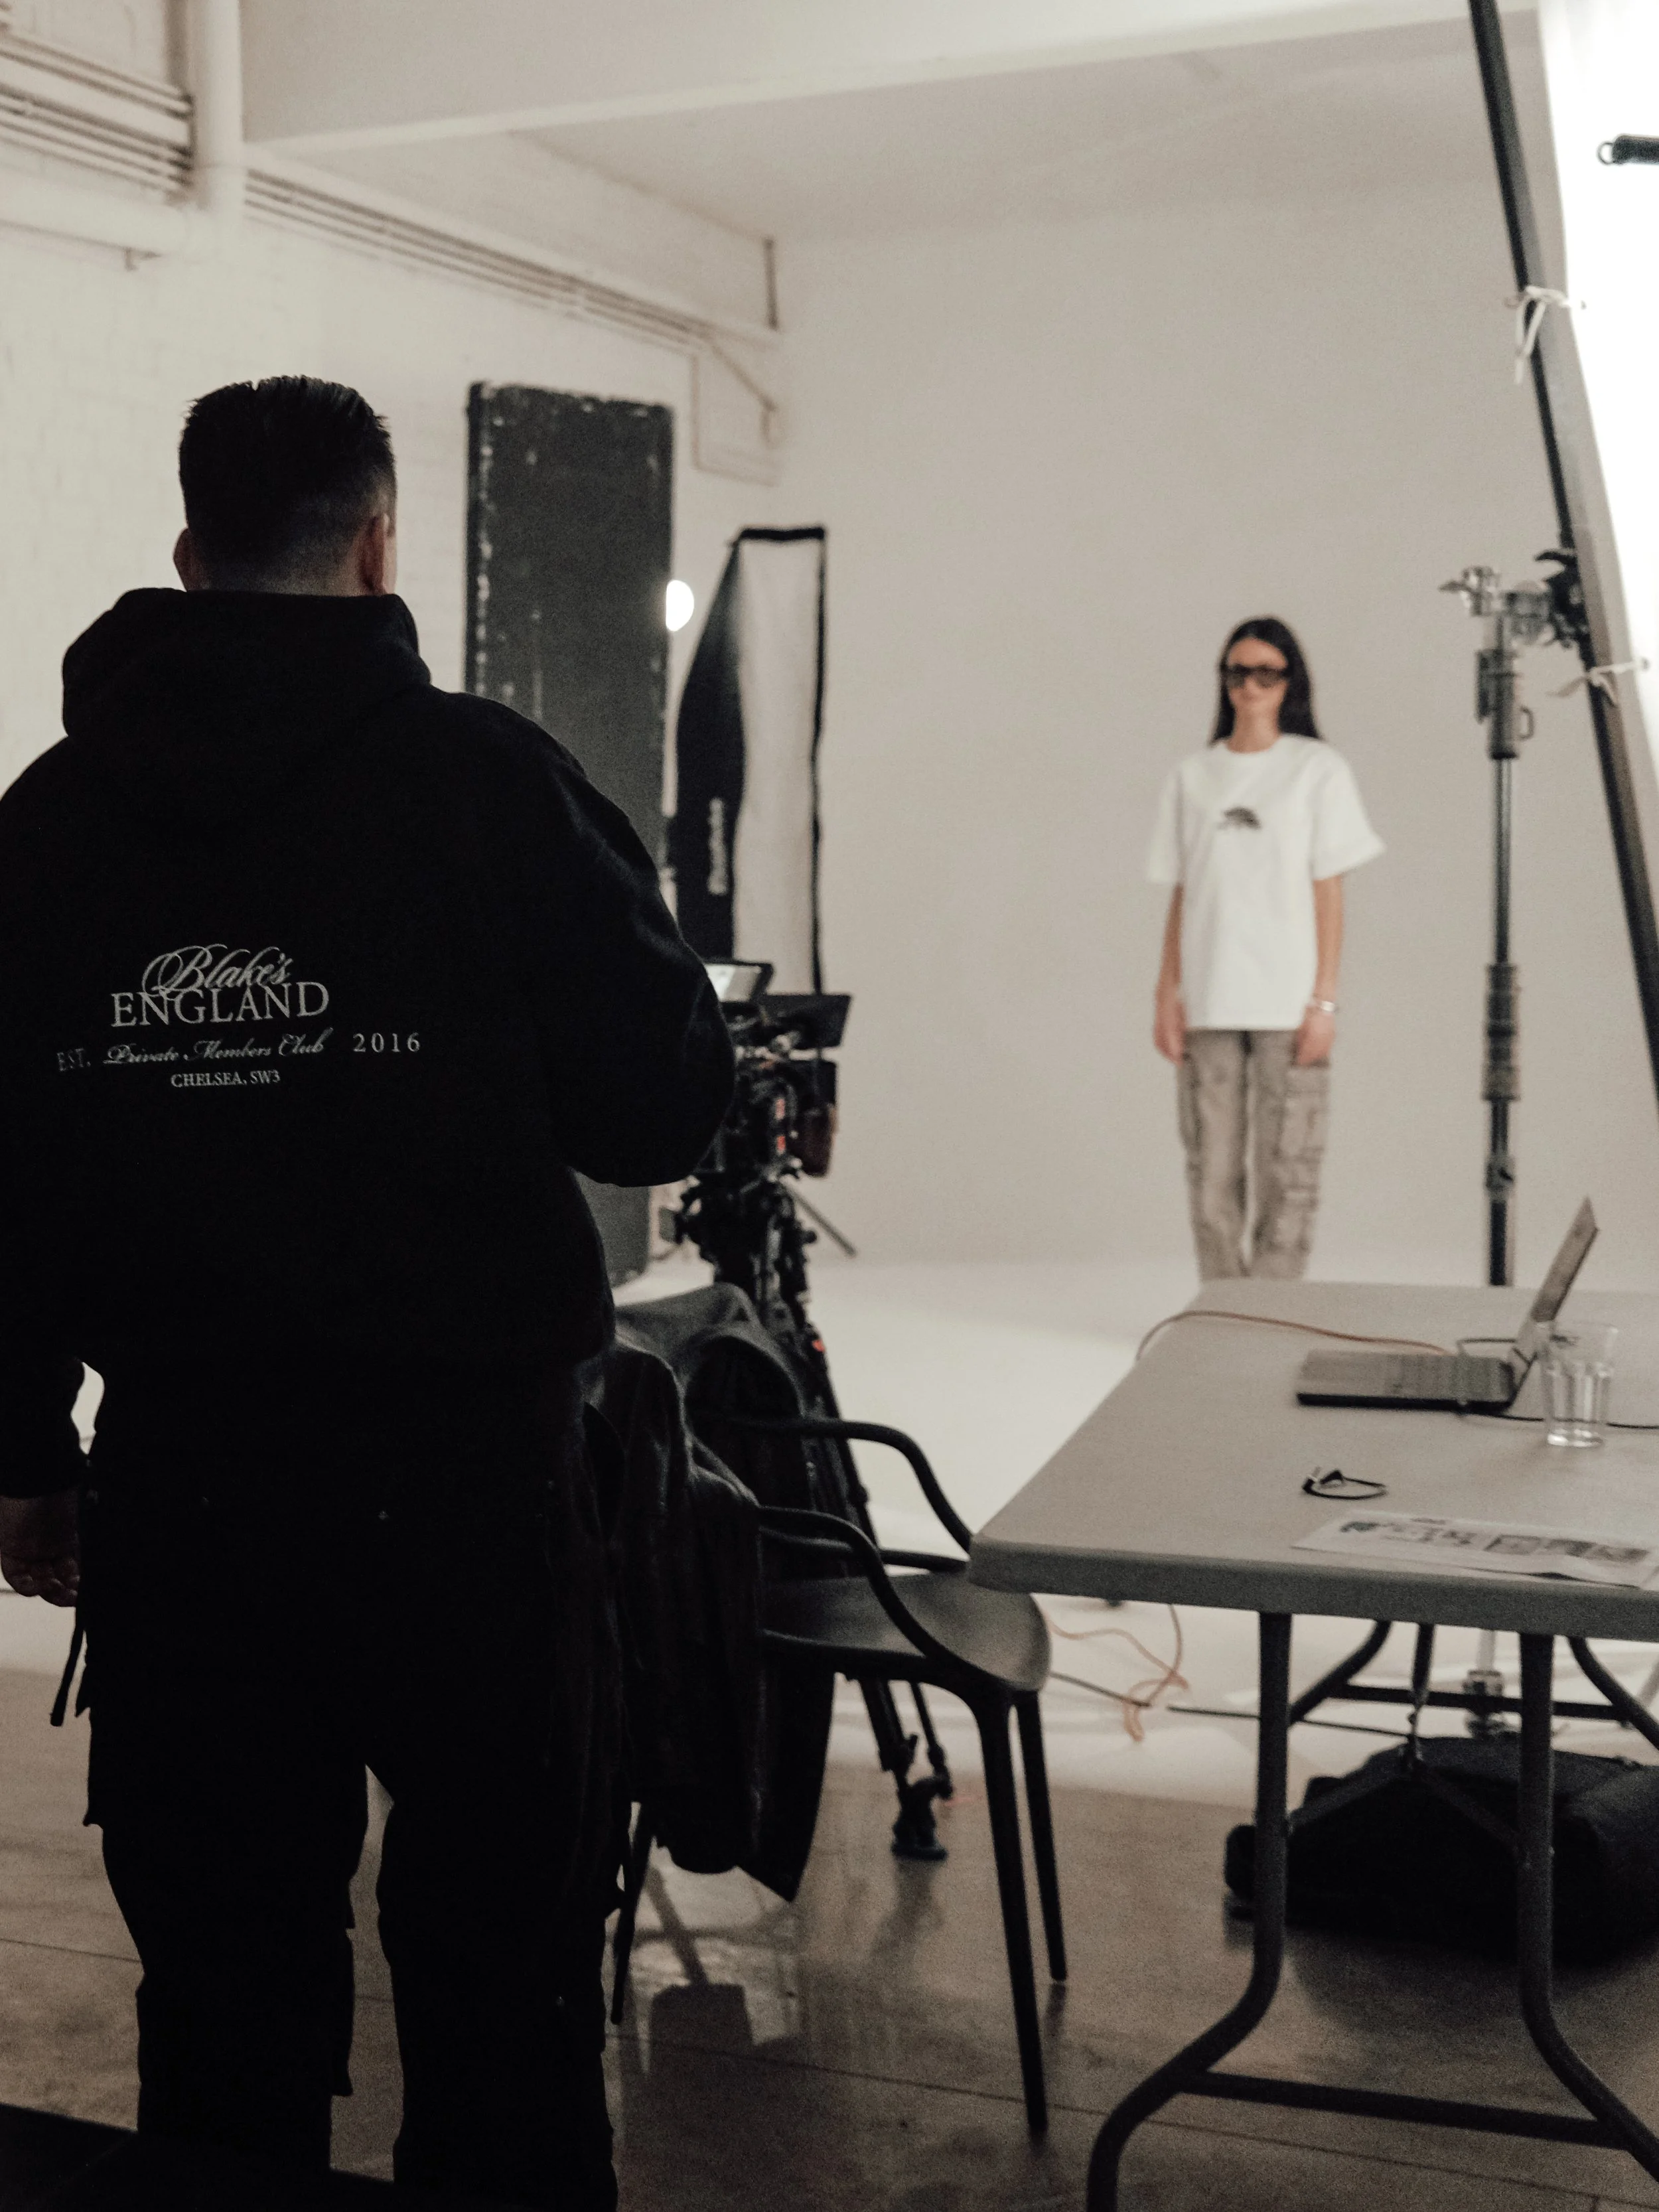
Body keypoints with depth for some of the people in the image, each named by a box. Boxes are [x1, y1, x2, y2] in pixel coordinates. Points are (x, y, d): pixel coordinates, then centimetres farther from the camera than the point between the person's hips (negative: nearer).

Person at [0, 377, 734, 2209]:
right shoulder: (482, 779, -9)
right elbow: (664, 1111, -8)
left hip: (178, 1489, 4)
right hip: (465, 1479, -3)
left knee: (224, 2006, 15)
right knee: (501, 1990, 11)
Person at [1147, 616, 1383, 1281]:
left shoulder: (1318, 769, 3)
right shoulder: (1193, 776, 11)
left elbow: (1328, 894, 0)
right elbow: (1180, 896, 11)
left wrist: (1324, 1001, -7)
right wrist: (1167, 995, 4)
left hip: (1288, 1004, -3)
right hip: (1207, 1003, 3)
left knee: (1287, 1170, -3)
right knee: (1211, 1170, 3)